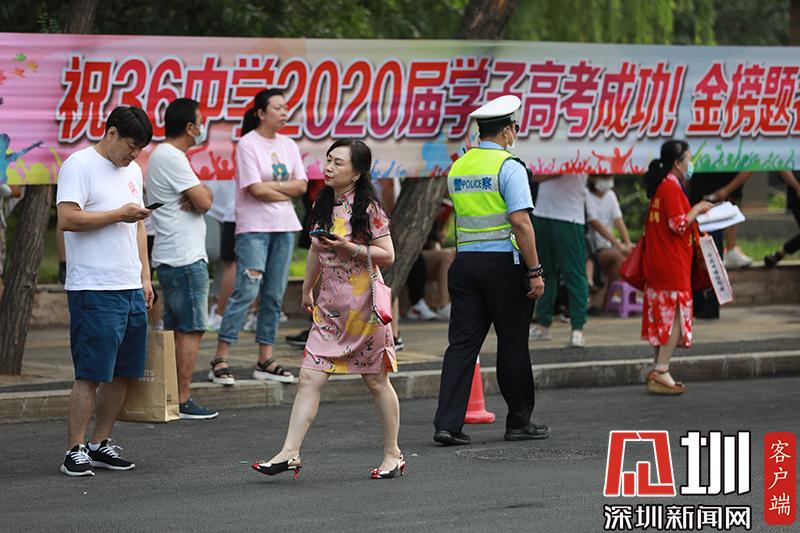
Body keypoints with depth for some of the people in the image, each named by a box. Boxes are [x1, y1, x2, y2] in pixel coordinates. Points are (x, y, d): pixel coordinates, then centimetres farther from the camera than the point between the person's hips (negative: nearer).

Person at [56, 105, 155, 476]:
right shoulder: (79, 166, -7)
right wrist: (119, 215, -14)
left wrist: (145, 276, 19)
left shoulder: (132, 171, 19)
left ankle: (101, 444, 17)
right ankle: (75, 451, -5)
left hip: (131, 289, 8)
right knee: (91, 373, -9)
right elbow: (67, 219, -18)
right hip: (94, 291, -8)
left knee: (123, 373, 8)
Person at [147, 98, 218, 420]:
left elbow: (204, 197, 15)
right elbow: (204, 202, -17)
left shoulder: (161, 155, 18)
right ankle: (182, 401, -8)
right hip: (186, 259, -11)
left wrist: (197, 195, -7)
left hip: (169, 258, 11)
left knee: (174, 329, 12)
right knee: (191, 329, -8)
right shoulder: (172, 158, -15)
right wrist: (200, 195, 4)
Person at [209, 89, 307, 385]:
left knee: (274, 294, 6)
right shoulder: (247, 144, -8)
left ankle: (265, 361, 12)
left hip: (284, 227, 7)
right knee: (246, 291, -13)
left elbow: (301, 186, 5)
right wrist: (287, 191, -2)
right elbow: (255, 189, -14)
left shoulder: (288, 146, 12)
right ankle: (220, 360, -10)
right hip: (254, 227, -7)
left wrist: (270, 186, -8)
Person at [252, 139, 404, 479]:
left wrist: (349, 247, -20)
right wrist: (307, 290, 30)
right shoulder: (324, 205, 10)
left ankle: (393, 454, 17)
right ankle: (290, 453, -8)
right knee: (309, 378, -4)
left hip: (364, 305, -6)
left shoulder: (368, 208, -8)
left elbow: (387, 255, -10)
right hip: (329, 307, 6)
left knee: (376, 381, 5)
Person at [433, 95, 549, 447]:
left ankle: (447, 423, -6)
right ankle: (519, 423, 15)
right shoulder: (508, 167, -10)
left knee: (462, 342, 2)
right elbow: (521, 223, -17)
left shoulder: (457, 168, 12)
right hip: (504, 262, -6)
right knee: (512, 345, 6)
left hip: (465, 260, 6)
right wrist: (535, 271, -13)